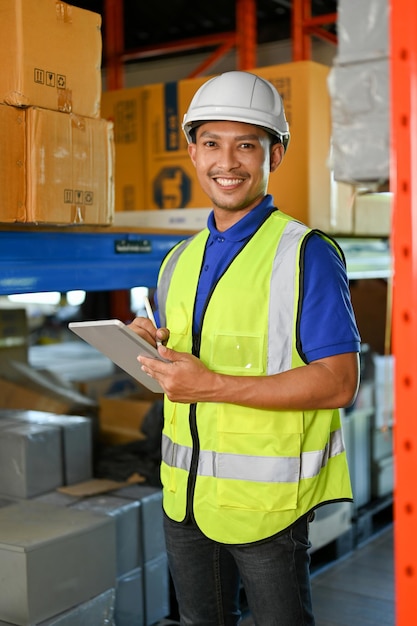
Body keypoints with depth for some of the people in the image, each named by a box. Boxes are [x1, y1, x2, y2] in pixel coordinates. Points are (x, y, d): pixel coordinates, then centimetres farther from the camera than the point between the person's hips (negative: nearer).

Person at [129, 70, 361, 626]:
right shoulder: (179, 262, 9)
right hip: (185, 497, 6)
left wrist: (213, 385, -22)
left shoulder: (307, 254, -12)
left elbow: (338, 384, -17)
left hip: (266, 503, -6)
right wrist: (154, 348, -6)